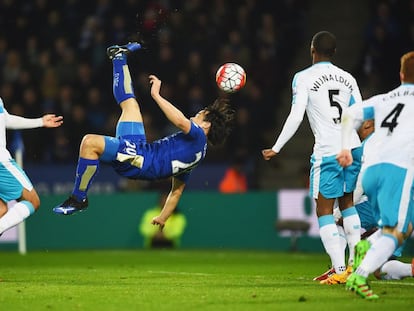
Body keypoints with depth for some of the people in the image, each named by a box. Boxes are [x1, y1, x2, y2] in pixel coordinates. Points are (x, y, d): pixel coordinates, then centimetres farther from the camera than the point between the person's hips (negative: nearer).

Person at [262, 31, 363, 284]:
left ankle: (340, 270, -9)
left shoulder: (304, 78, -2)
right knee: (347, 202, 21)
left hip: (327, 151, -5)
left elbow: (296, 117, -10)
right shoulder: (348, 78, 12)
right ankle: (356, 263, 16)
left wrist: (276, 149, -3)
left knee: (324, 210, 0)